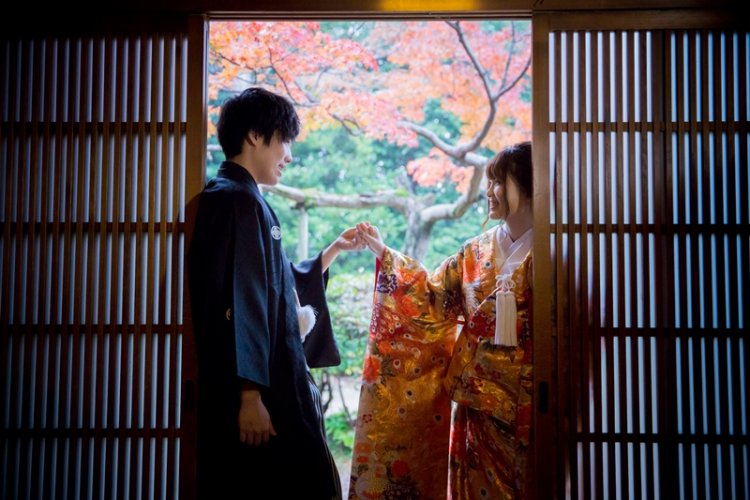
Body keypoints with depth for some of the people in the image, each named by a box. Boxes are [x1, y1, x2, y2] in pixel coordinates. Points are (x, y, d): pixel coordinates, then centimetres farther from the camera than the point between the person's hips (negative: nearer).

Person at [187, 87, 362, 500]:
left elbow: (284, 289, 29)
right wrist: (249, 395, -23)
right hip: (257, 393, -10)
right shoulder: (235, 200, -13)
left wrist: (335, 249, 31)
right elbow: (237, 306, -21)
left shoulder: (243, 200, 19)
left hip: (271, 388, 10)